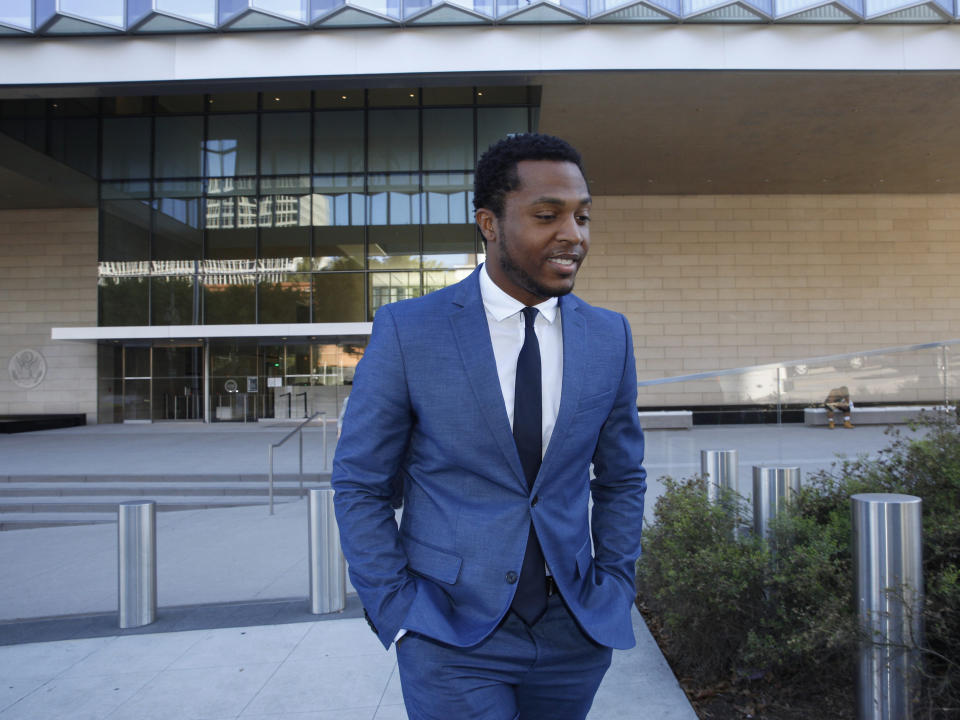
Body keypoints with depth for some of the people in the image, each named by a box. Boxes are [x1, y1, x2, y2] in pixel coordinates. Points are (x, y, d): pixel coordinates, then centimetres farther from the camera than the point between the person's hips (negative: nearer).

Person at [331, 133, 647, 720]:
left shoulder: (610, 336, 0)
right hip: (452, 638, -3)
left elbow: (621, 478, 10)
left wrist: (614, 592, 3)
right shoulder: (408, 331, -10)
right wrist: (399, 616, -8)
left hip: (575, 636, 4)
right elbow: (359, 485, -4)